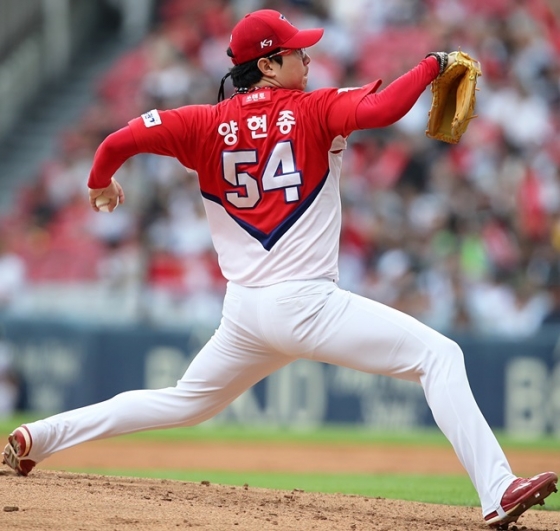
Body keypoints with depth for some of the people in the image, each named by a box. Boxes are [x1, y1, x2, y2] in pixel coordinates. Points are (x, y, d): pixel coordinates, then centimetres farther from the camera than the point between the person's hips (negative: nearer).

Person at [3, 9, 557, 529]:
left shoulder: (210, 124, 9)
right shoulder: (312, 111, -3)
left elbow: (121, 139, 3)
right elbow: (381, 109, -21)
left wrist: (101, 184, 23)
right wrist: (435, 63, -7)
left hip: (243, 313, 6)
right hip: (304, 304, -6)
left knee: (185, 403, 27)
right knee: (439, 355, -8)